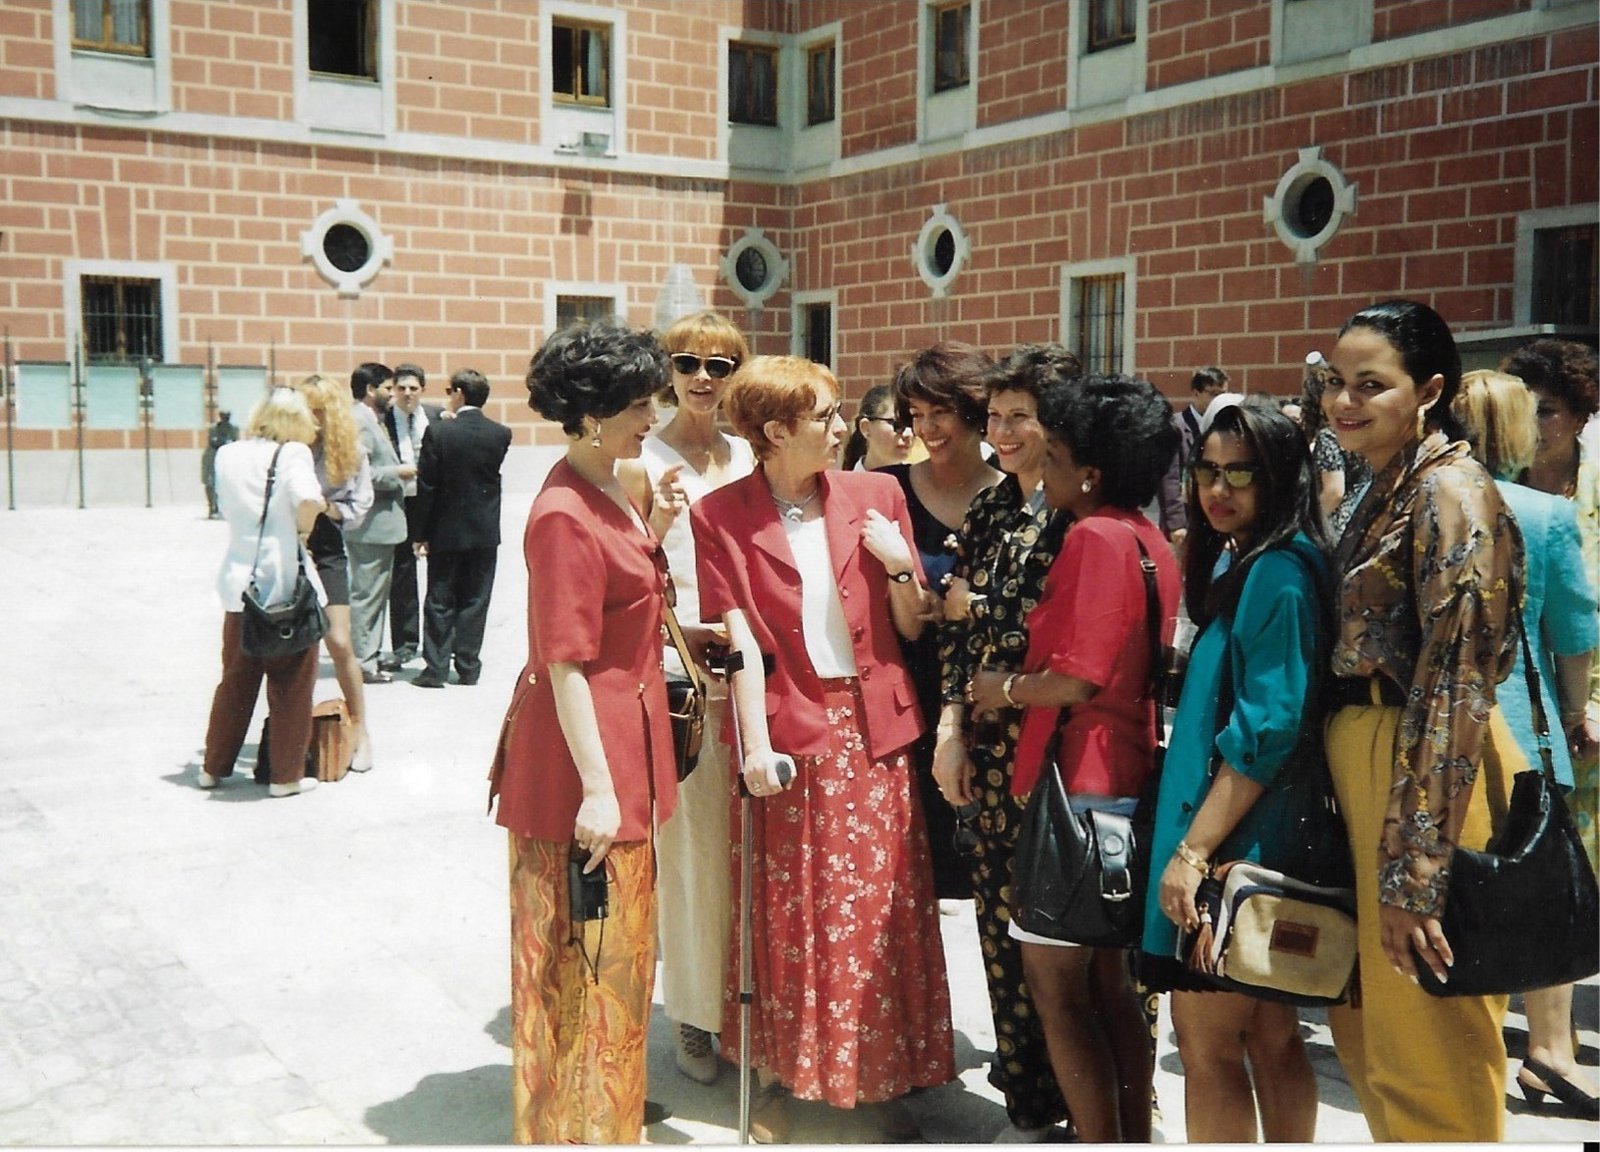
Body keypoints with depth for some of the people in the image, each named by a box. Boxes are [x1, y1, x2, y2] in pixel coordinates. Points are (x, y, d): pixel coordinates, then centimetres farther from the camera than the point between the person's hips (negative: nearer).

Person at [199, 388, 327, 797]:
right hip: (287, 583, -5)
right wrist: (304, 529, -8)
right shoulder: (293, 453, -8)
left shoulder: (227, 455, 10)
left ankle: (214, 766, 27)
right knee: (291, 687, 5)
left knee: (235, 681, 18)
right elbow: (308, 500, -24)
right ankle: (286, 775, 11)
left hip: (240, 582, 6)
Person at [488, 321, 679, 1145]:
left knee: (618, 947, 21)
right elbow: (565, 664, -22)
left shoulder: (606, 494, 9)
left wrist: (653, 530, 5)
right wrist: (596, 788, -23)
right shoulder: (564, 516, -20)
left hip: (622, 747, 10)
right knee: (582, 957, 4)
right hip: (585, 752, -10)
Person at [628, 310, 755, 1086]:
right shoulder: (645, 461, -2)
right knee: (690, 846, -1)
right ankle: (693, 1014, 13)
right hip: (675, 670, -4)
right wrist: (658, 523, -21)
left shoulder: (748, 459, 12)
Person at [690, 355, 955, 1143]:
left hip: (872, 729, 2)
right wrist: (756, 744, -16)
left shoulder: (875, 495, 3)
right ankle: (779, 1076, 26)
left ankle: (884, 1079, 23)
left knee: (884, 912, 8)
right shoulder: (722, 515, -4)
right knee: (787, 914, 9)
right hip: (788, 730, -2)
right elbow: (738, 635, -9)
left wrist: (900, 566, -13)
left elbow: (912, 628, 4)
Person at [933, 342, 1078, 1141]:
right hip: (988, 744, 7)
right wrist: (950, 730, 5)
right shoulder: (988, 511, 12)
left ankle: (1073, 1102, 20)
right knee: (1002, 917, 11)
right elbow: (955, 630, 12)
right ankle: (1027, 1099, 27)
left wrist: (975, 607, -1)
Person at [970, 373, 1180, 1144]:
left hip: (1081, 783, -9)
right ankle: (1134, 1136, 26)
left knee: (1056, 980, 0)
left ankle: (1101, 1141, 7)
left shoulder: (1096, 537, -16)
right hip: (1128, 778, 9)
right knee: (1107, 981, 17)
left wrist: (1005, 688, -4)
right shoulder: (1149, 539, 10)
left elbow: (1077, 677, -22)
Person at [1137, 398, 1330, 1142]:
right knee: (1269, 1037, 16)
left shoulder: (1279, 573, -16)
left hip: (1234, 843, -10)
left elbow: (1266, 730, -22)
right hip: (1262, 849, 10)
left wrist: (1192, 849, -21)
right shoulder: (1236, 563, 14)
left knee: (1208, 1040, 0)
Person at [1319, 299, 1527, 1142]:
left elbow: (1454, 687, -21)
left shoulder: (1449, 492, -15)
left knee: (1424, 1049, 4)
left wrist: (1412, 867, -23)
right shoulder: (1385, 492, 14)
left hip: (1429, 784, -9)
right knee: (1365, 1024, 20)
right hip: (1369, 771, 9)